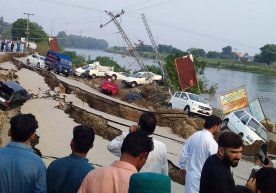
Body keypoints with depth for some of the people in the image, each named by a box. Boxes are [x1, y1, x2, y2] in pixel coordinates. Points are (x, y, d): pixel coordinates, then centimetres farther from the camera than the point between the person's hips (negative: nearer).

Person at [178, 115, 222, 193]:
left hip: (190, 174, 7)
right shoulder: (212, 142, -20)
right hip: (202, 177, -7)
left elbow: (184, 153, 8)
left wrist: (182, 167, 22)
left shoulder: (194, 135, 1)